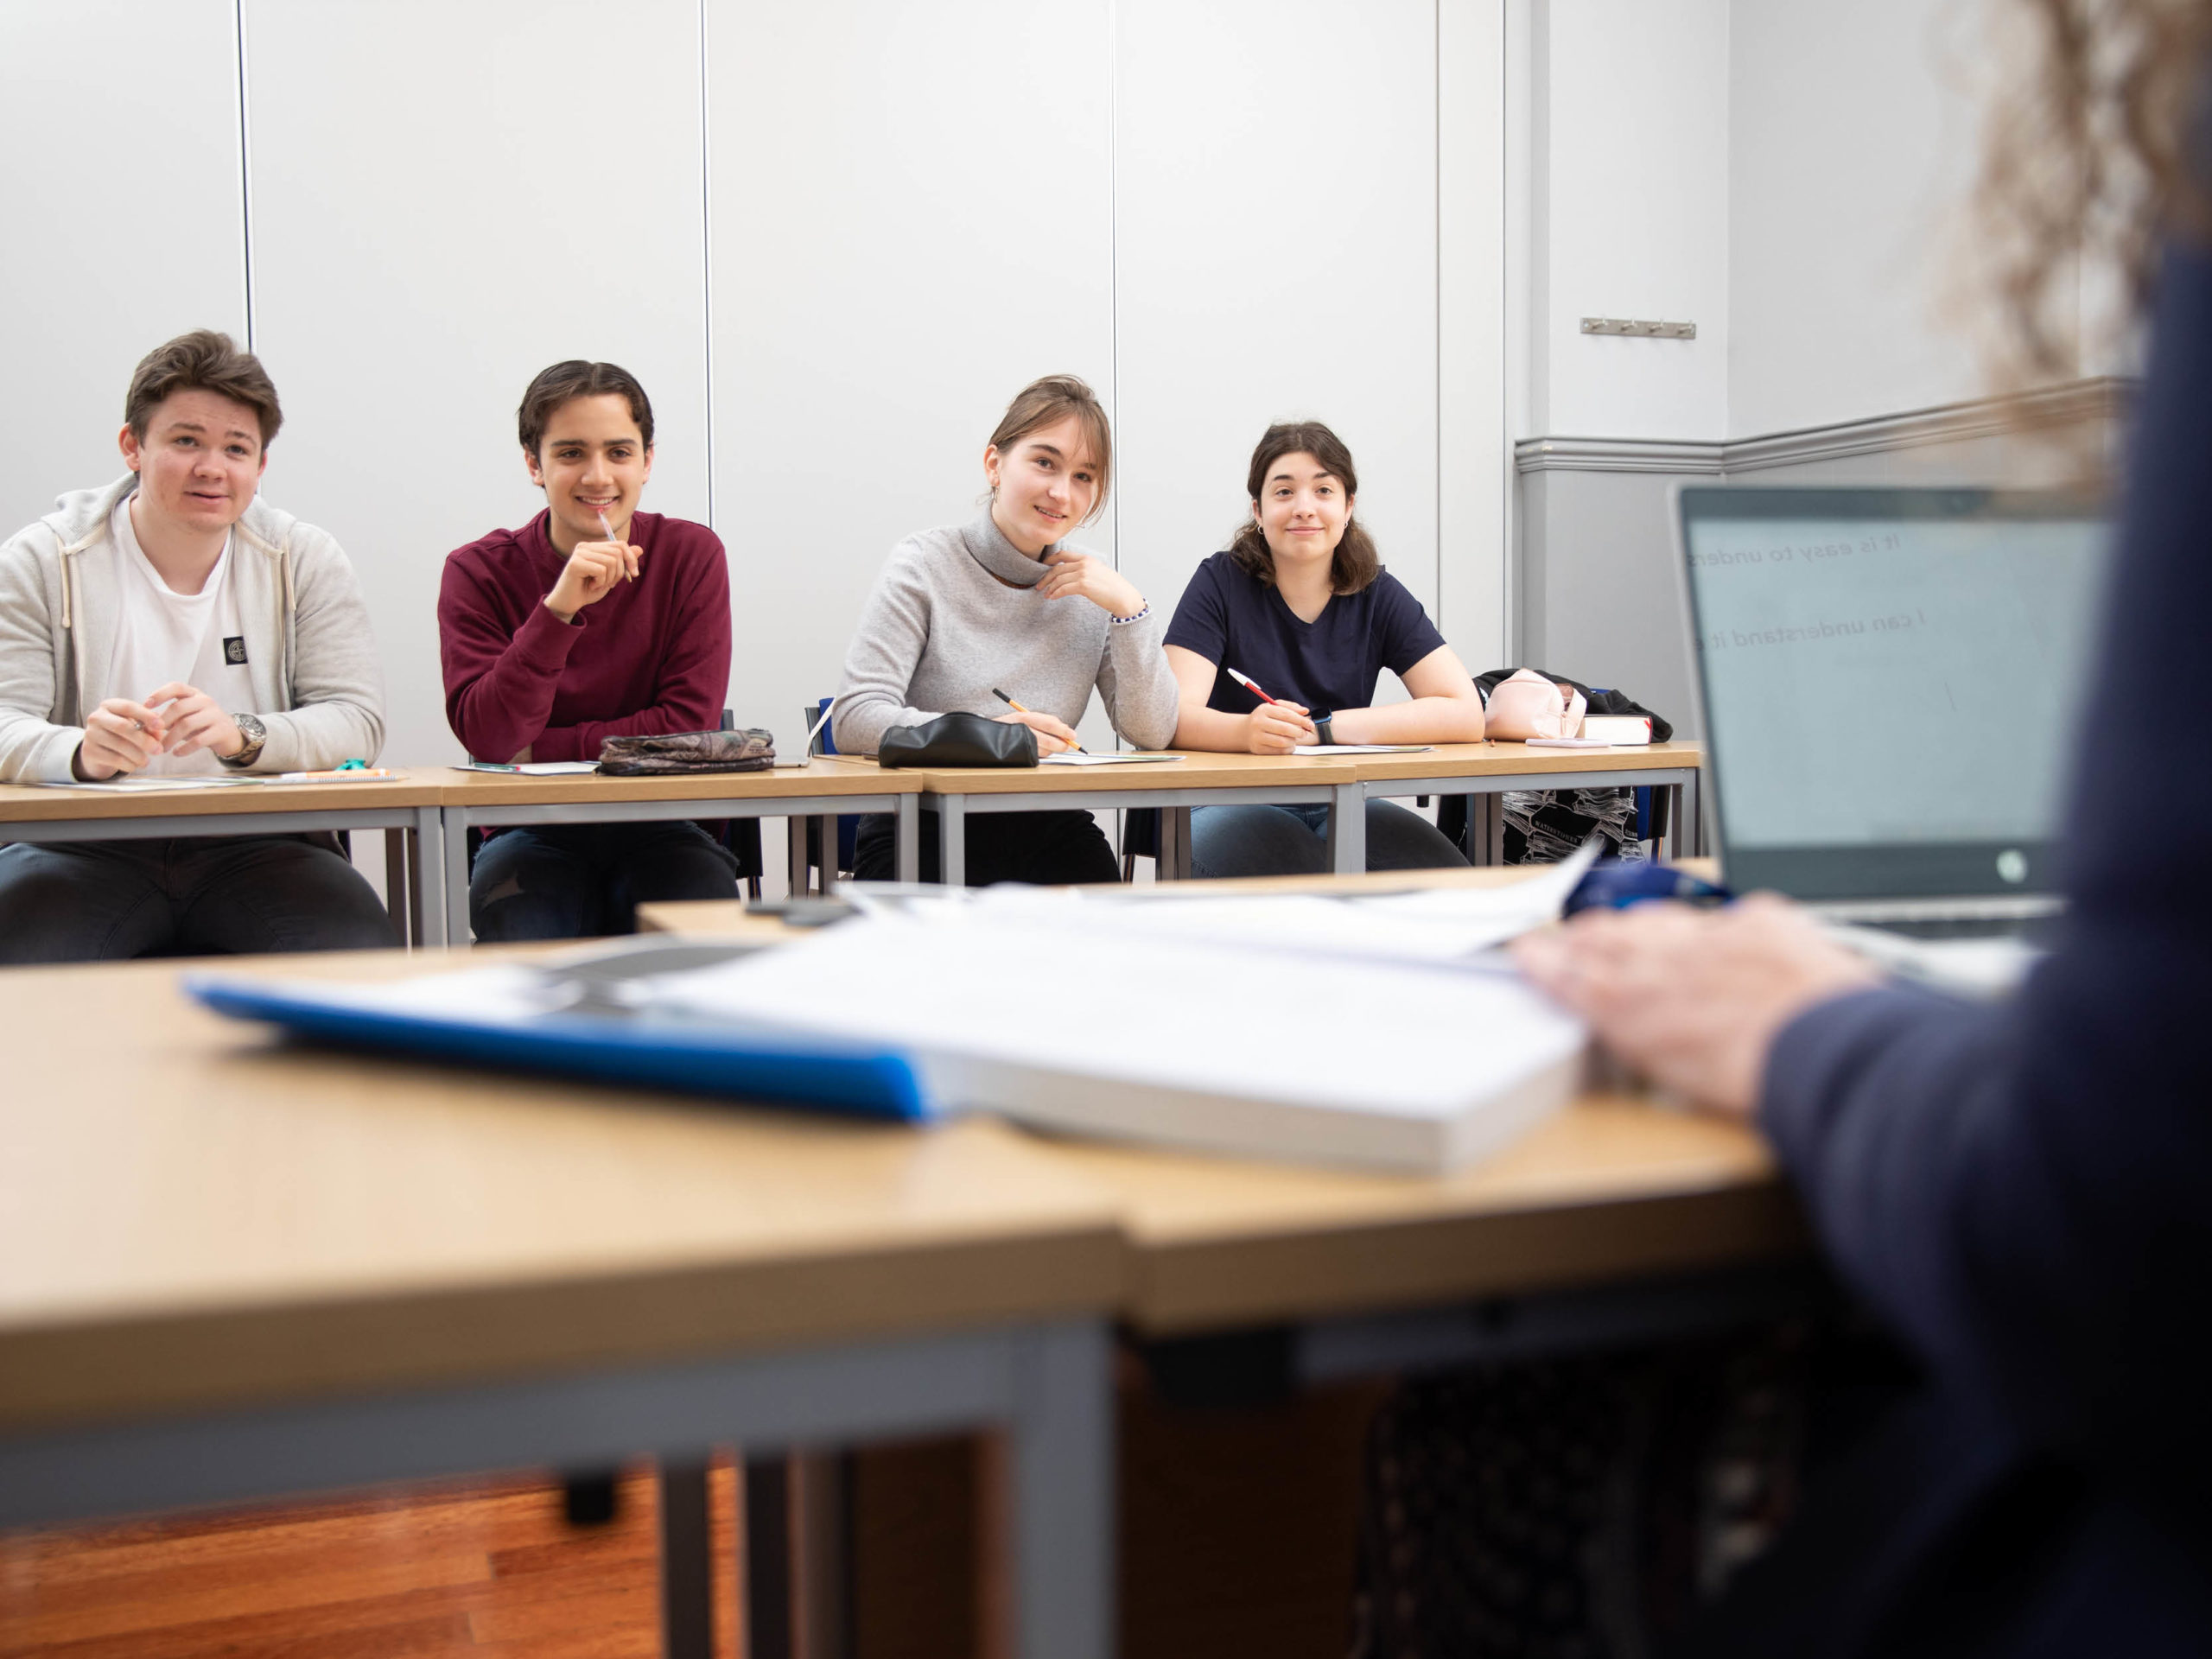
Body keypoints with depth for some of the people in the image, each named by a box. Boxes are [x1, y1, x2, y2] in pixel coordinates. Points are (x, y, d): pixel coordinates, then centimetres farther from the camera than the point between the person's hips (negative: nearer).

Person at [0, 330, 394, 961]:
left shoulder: (306, 562, 7)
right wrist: (83, 751, -30)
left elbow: (358, 720, -4)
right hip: (87, 848, -1)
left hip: (258, 845, 1)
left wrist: (243, 736, -24)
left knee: (356, 952, -28)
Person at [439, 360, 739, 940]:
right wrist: (557, 609, -26)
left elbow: (690, 726, -8)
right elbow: (486, 737, -15)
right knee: (524, 932, -31)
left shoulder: (691, 555, -1)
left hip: (656, 828, 1)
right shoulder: (478, 572, -2)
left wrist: (537, 750, -10)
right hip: (533, 834, 0)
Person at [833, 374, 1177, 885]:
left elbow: (1153, 735, 3)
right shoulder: (925, 565, -2)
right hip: (923, 829, -3)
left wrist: (1129, 608, -8)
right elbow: (855, 719, -12)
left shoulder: (1092, 586, 10)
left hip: (1051, 836, 4)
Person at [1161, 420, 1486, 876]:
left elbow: (1464, 714, -7)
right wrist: (1249, 730, -36)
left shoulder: (1378, 595, 4)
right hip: (1234, 802, -3)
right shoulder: (1222, 582, -2)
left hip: (1342, 805, 4)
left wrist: (1320, 727, -16)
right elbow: (1173, 715, -13)